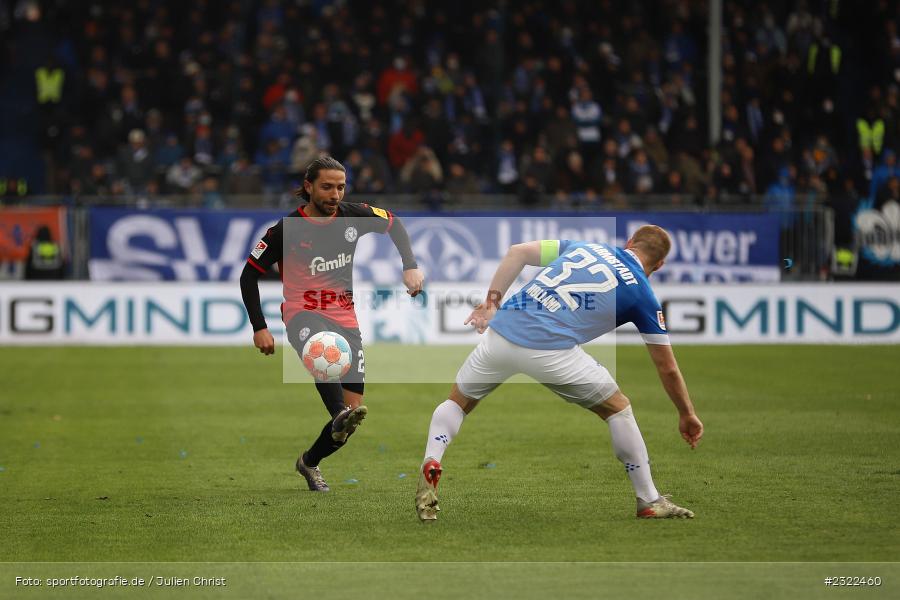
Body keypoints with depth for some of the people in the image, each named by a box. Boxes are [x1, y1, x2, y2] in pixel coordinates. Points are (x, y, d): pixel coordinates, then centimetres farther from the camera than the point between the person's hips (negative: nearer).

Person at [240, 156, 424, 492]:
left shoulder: (353, 216, 2)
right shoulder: (287, 230, -8)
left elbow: (393, 225, 20)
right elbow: (249, 275, -1)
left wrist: (410, 267, 5)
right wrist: (259, 328, -7)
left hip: (345, 320, 4)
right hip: (304, 315, -4)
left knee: (353, 409, -2)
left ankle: (309, 462, 22)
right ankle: (341, 415, -66)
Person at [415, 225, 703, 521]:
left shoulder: (583, 247, 23)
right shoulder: (641, 293, 13)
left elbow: (517, 251, 14)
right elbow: (667, 368, 17)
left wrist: (492, 300, 16)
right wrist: (687, 415, 30)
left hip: (500, 331, 3)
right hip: (551, 350, -3)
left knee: (457, 403, 26)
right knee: (618, 409, 17)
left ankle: (431, 463, -2)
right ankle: (650, 503, 18)